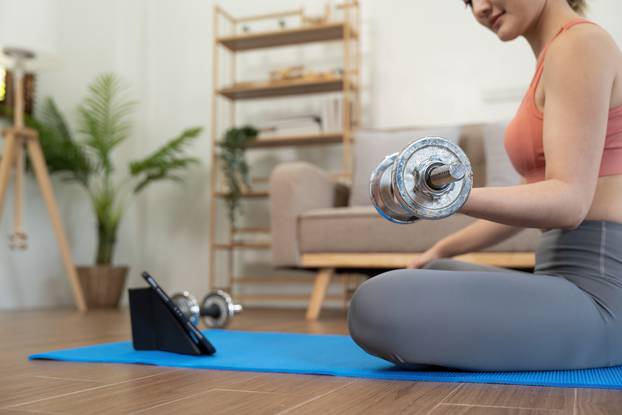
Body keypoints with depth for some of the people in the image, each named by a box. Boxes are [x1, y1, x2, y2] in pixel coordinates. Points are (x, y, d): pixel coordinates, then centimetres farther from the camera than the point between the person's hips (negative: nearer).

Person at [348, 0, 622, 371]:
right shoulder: (558, 54, 19)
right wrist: (443, 250, 24)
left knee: (377, 305, -28)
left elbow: (570, 201, -20)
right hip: (574, 278, 10)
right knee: (431, 275, 31)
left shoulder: (580, 42, -10)